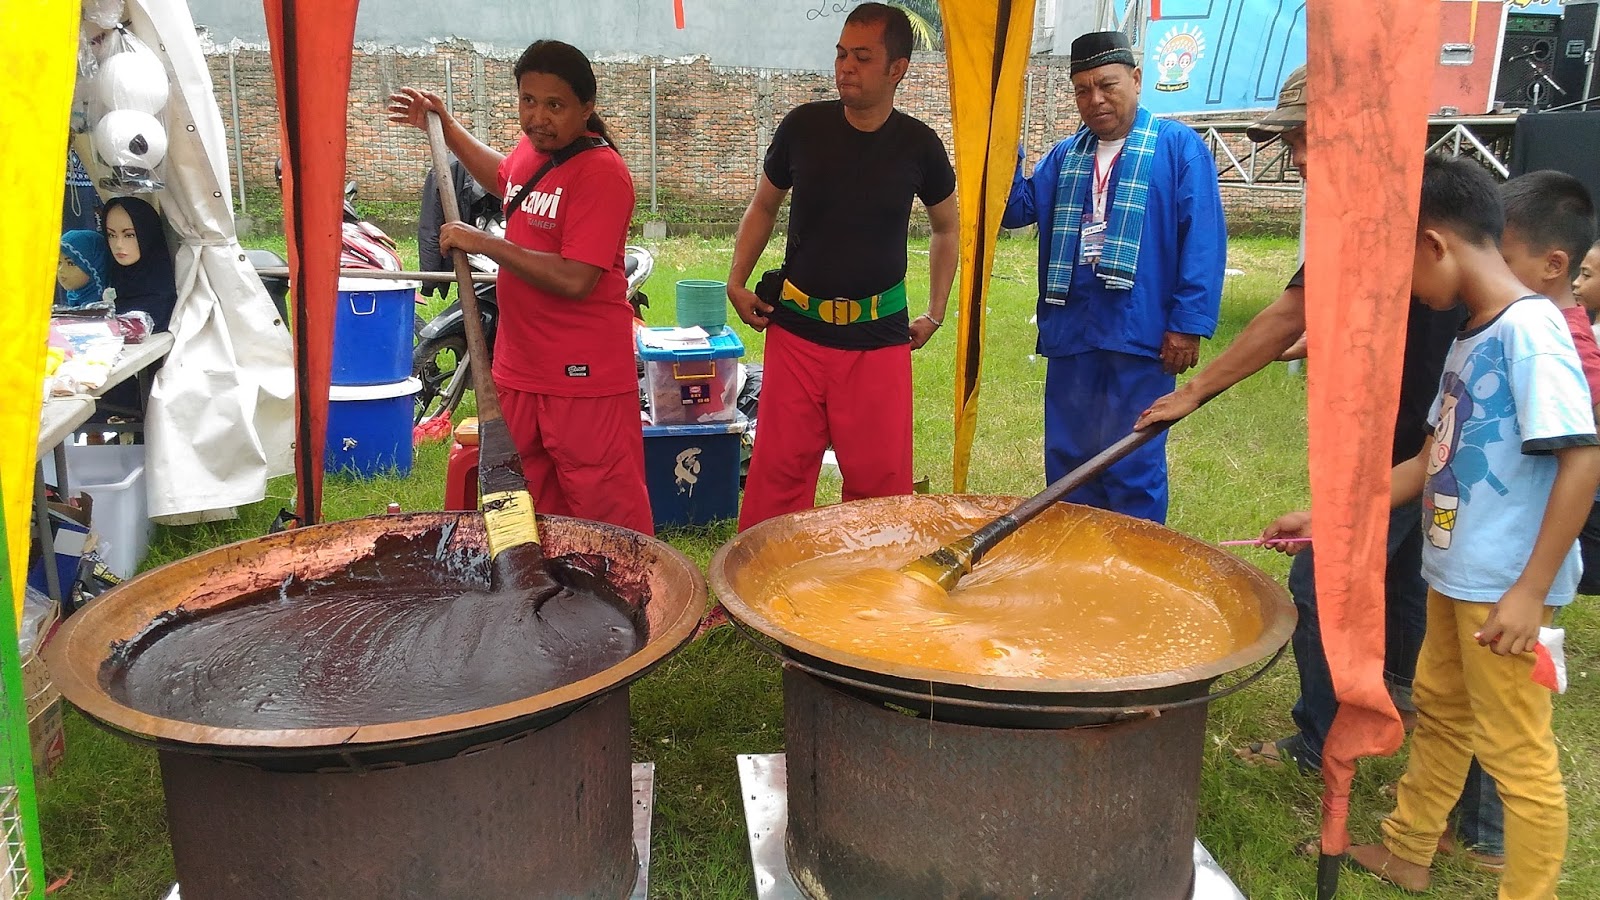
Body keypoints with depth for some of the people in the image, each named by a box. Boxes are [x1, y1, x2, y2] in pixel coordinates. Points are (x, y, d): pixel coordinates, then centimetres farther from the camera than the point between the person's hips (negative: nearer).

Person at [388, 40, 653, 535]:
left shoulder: (601, 171, -17)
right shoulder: (531, 149, 9)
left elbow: (575, 280, -26)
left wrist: (483, 243, -18)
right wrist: (445, 127, 28)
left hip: (584, 378, -9)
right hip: (521, 370, 9)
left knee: (607, 516, -3)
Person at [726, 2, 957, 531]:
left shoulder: (918, 145, -2)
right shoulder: (803, 126, -2)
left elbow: (947, 228, 14)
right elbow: (763, 206, 13)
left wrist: (935, 315, 10)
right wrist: (737, 284, 3)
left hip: (879, 336, 0)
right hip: (796, 328, 1)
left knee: (881, 477, 3)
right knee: (778, 469, 5)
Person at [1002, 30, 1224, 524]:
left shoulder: (1178, 146, -2)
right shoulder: (1065, 156, 16)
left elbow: (1204, 240, -8)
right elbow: (1016, 210, 8)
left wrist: (1189, 323, -15)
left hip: (1141, 334, -5)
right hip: (1070, 332, 6)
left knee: (1132, 469, 1)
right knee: (1066, 462, 14)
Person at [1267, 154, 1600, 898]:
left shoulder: (1529, 329, -18)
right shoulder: (1472, 336, 9)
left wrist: (1531, 590, -23)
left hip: (1503, 588, -10)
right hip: (1454, 574, 10)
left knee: (1516, 753, 2)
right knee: (1439, 713, 22)